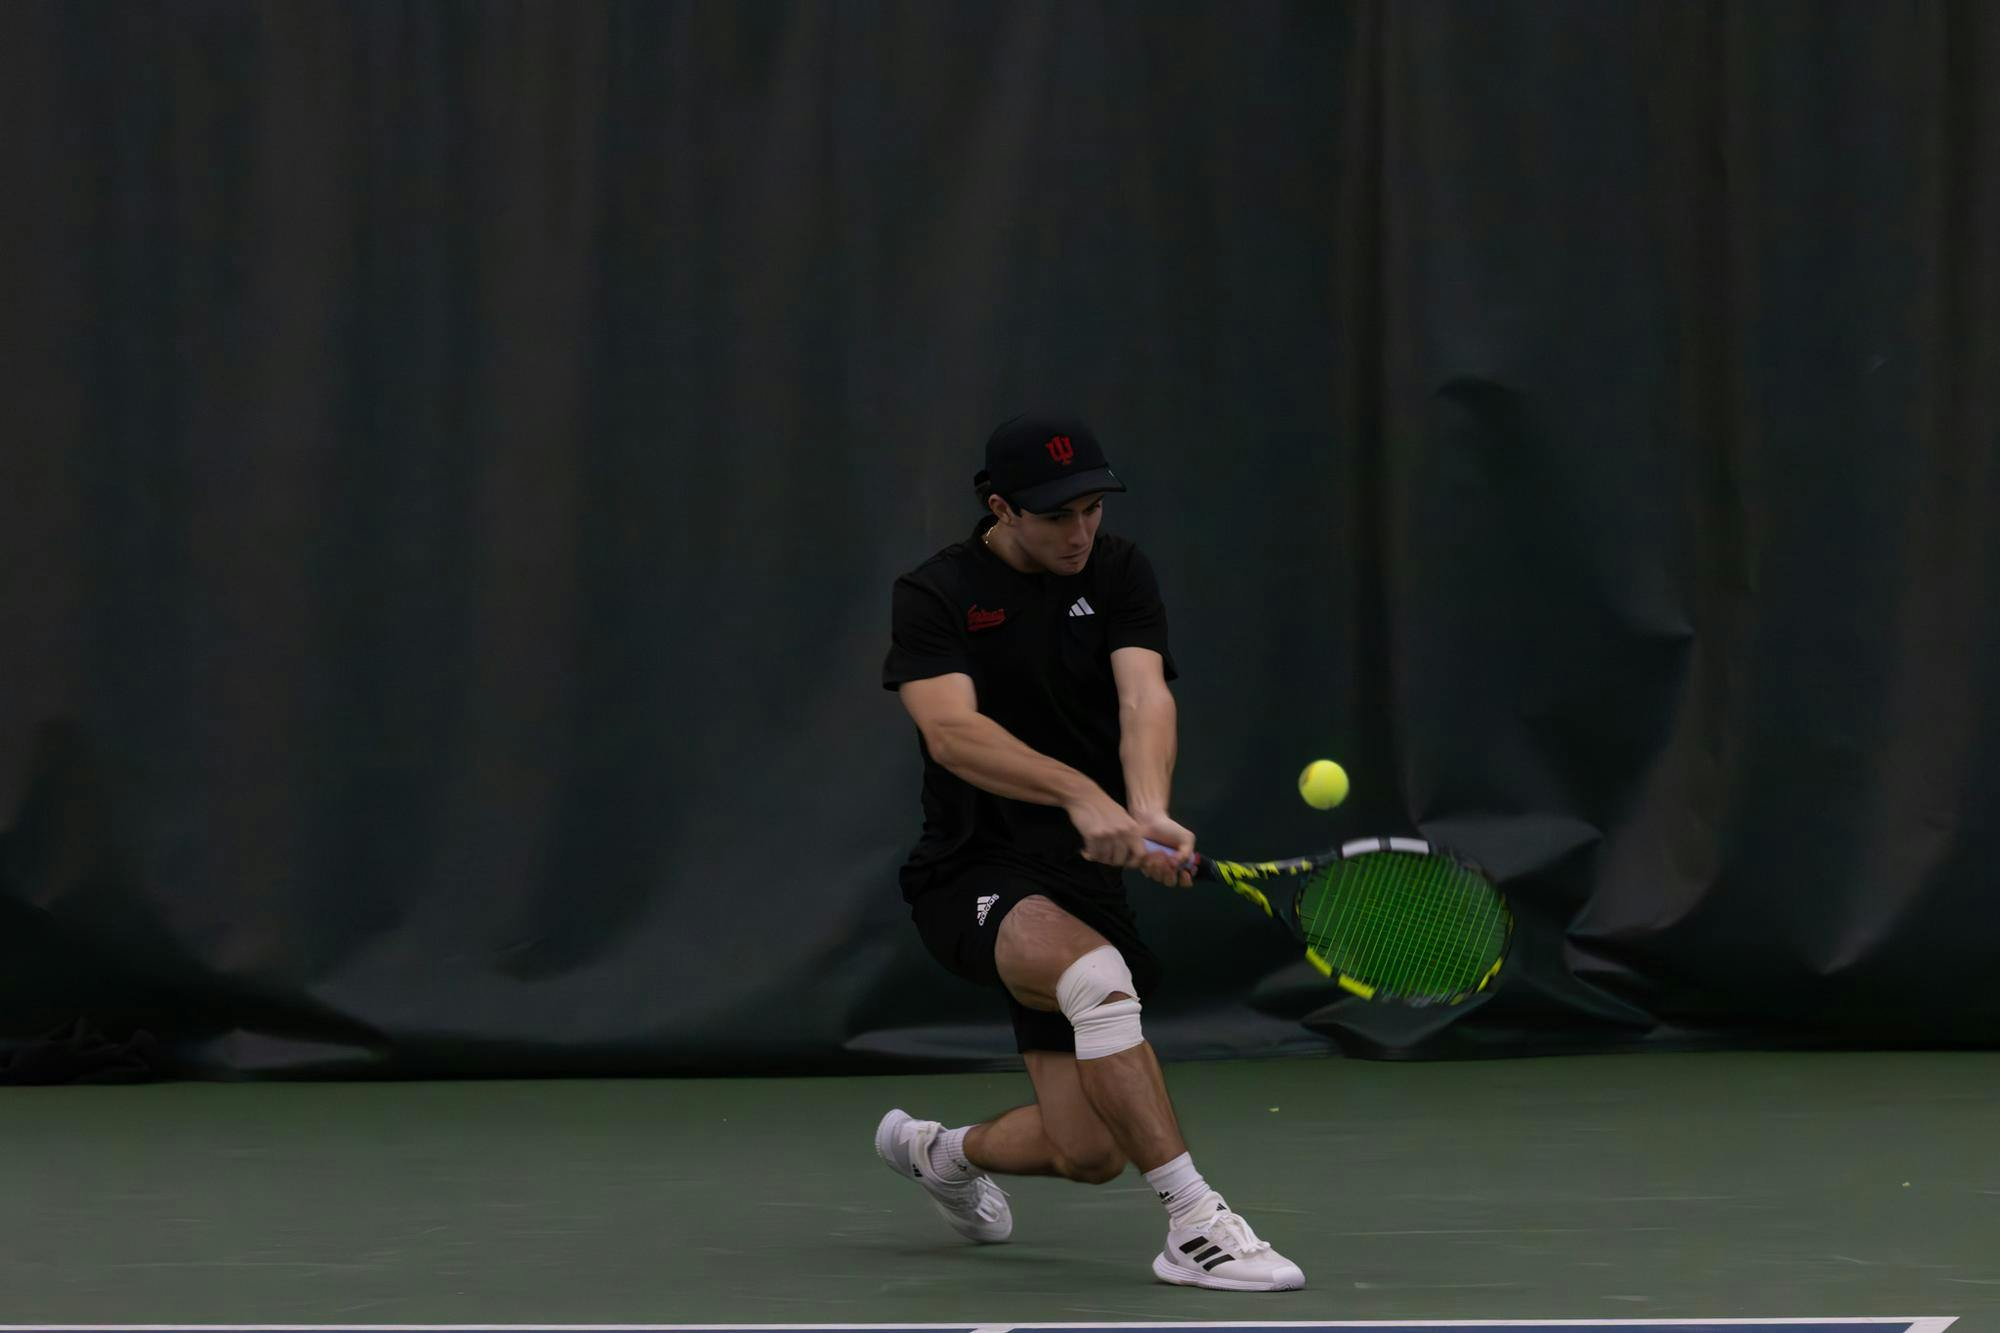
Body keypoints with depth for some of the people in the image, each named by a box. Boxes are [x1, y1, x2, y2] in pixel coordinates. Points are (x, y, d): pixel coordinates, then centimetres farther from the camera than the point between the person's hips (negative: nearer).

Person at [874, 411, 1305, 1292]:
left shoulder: (1117, 573, 2)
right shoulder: (935, 596, -9)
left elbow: (1145, 697, -16)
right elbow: (951, 731, -26)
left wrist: (1148, 811, -38)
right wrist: (1083, 796, -43)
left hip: (1085, 878, 5)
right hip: (973, 878, -5)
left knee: (1090, 1153, -2)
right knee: (1099, 975, -37)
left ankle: (939, 1151, 32)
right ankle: (1192, 1227, -34)